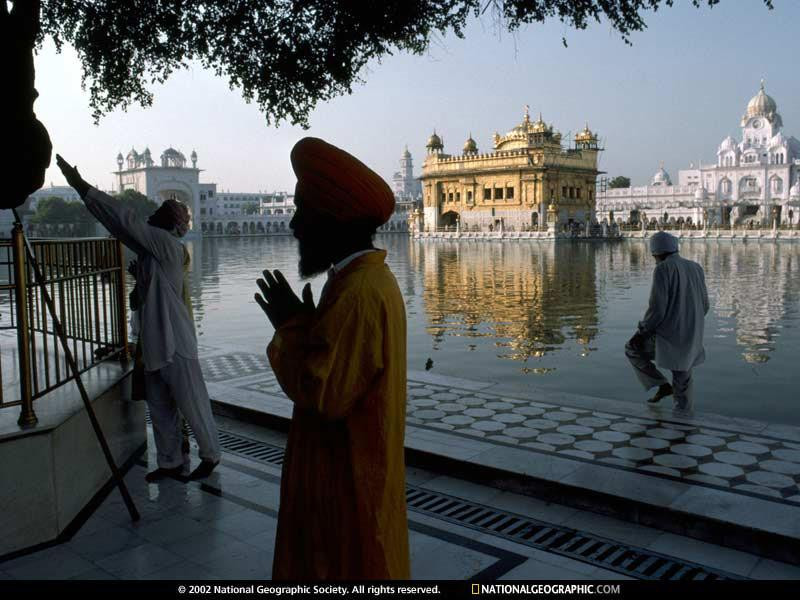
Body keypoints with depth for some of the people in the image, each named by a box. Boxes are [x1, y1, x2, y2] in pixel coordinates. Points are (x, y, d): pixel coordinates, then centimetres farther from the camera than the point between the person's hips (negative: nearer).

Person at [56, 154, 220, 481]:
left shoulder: (168, 244, -13)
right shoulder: (151, 249, 11)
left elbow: (126, 220, -18)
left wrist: (82, 187, -16)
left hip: (175, 343, -9)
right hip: (154, 344, 9)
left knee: (193, 404, 4)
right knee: (160, 409, 15)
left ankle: (210, 455, 20)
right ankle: (170, 462, 26)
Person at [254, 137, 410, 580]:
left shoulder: (359, 293, -27)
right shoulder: (367, 278, 6)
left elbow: (325, 394, -26)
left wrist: (290, 328, -17)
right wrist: (301, 327, 3)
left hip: (347, 476, -9)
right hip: (348, 465, 9)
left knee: (346, 564, 9)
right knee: (356, 562, 24)